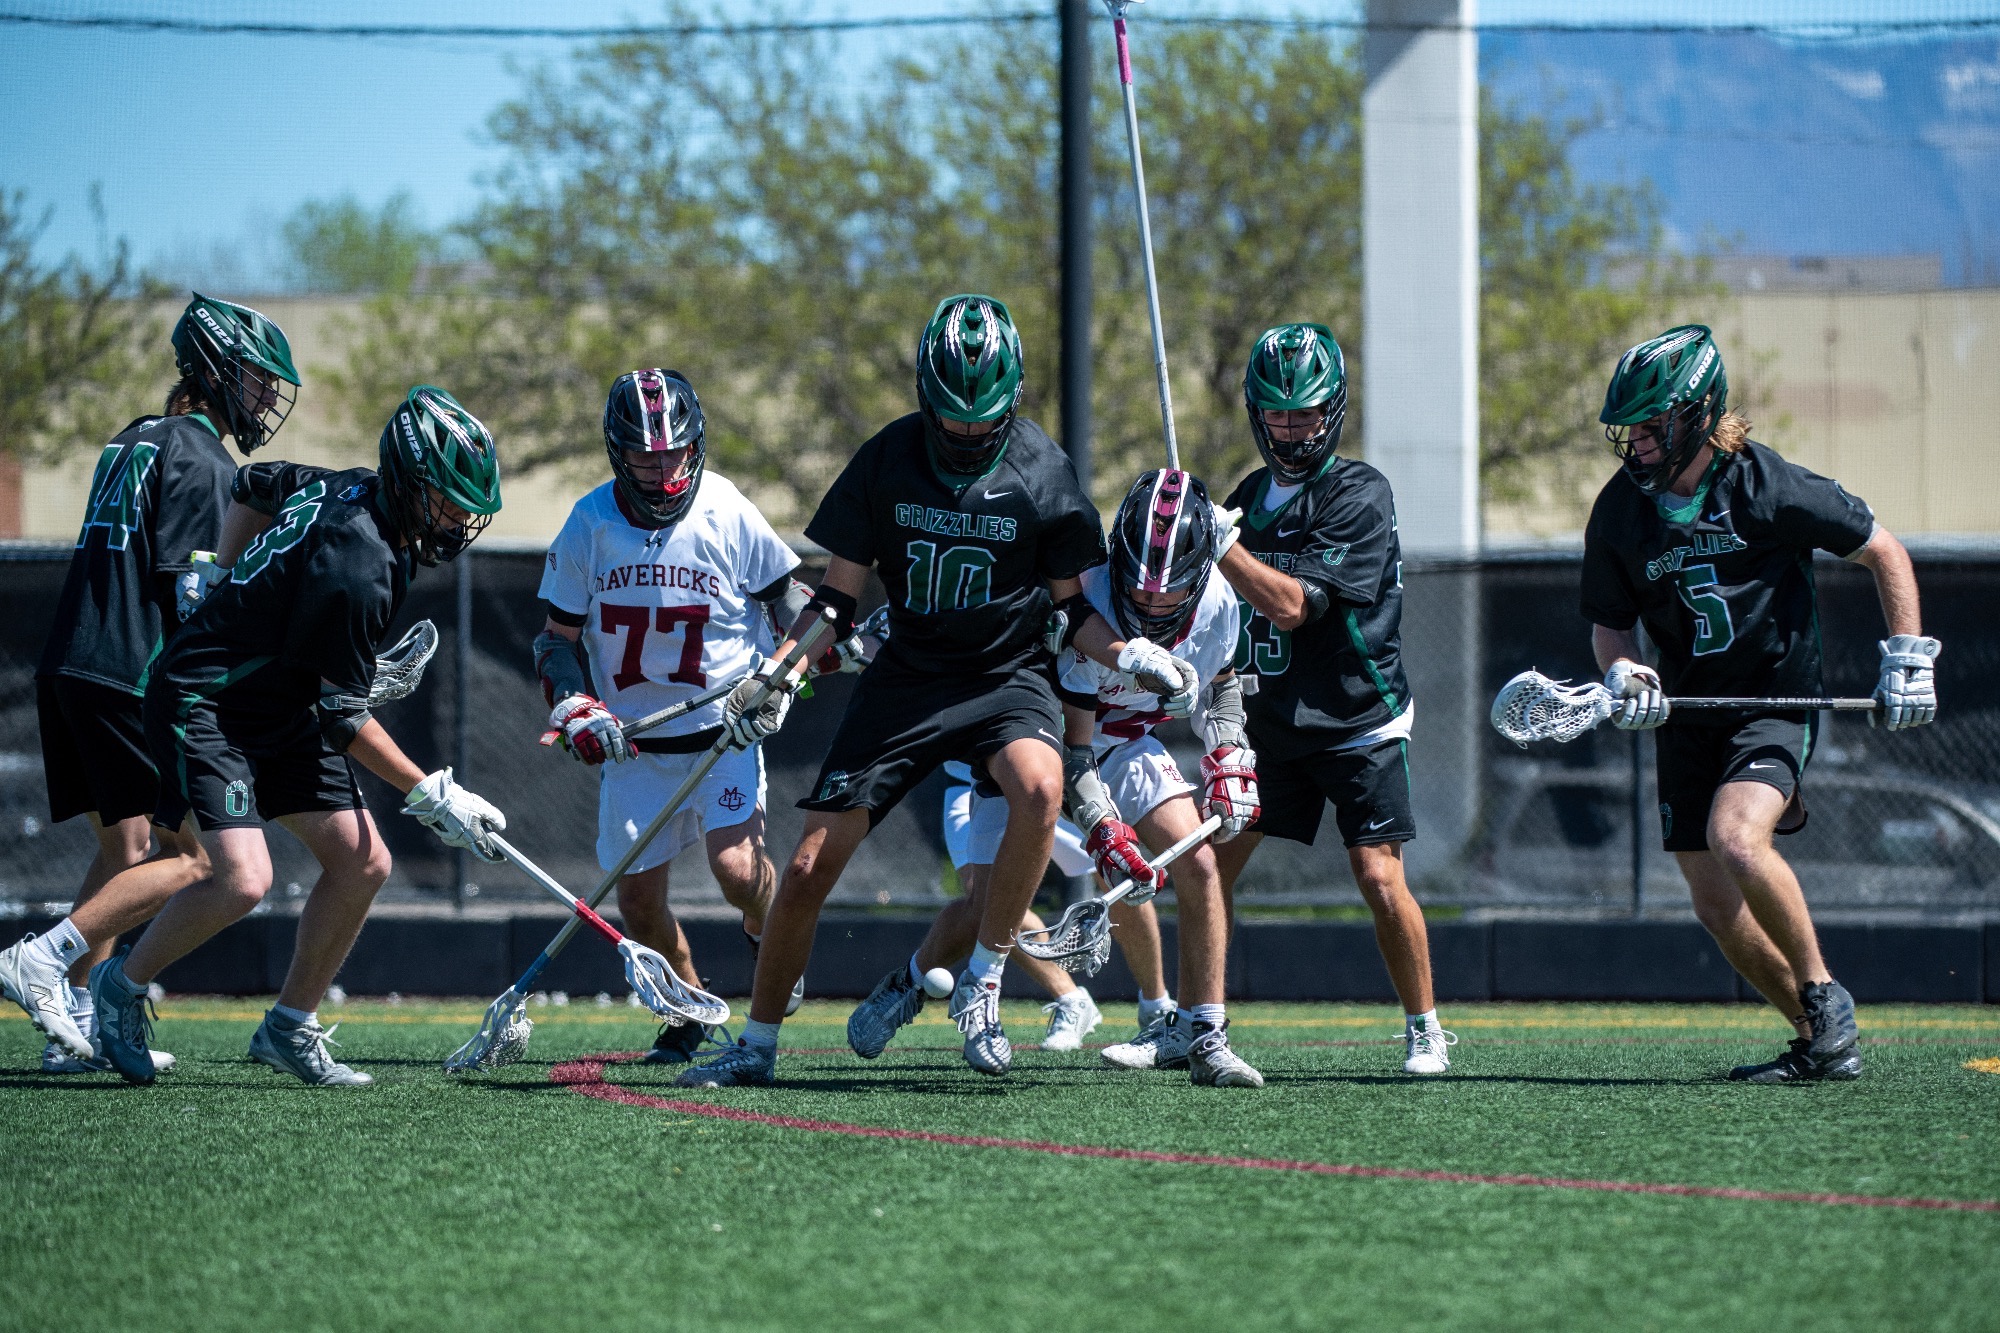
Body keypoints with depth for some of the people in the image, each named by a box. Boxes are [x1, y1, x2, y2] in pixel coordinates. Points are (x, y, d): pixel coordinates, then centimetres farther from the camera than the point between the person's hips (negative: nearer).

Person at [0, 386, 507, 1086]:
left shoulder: (350, 489, -2)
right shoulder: (360, 568, -29)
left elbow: (254, 486, 18)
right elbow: (344, 716, -22)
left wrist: (234, 585, 23)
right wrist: (431, 795, -17)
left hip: (282, 713, 10)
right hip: (203, 705, -10)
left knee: (362, 863, 2)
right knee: (243, 878, -25)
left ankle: (290, 1029, 15)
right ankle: (124, 986, 1)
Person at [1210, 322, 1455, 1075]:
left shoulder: (1359, 496, -16)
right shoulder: (1253, 496, 6)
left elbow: (1291, 605, -24)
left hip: (1359, 726, -6)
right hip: (1272, 722, 6)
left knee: (1380, 878, -13)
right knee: (1208, 864, -1)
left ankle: (1425, 1031, 3)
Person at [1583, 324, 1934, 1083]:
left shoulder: (1769, 487, -15)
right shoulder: (1620, 511, -2)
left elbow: (1884, 552, -3)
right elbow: (1611, 622, 10)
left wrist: (1909, 659, -6)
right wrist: (1621, 674, -12)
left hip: (1778, 702, -5)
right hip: (1690, 717, 5)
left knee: (1735, 839, -30)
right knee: (1717, 908, 0)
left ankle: (1823, 994, -10)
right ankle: (1820, 1042, 16)